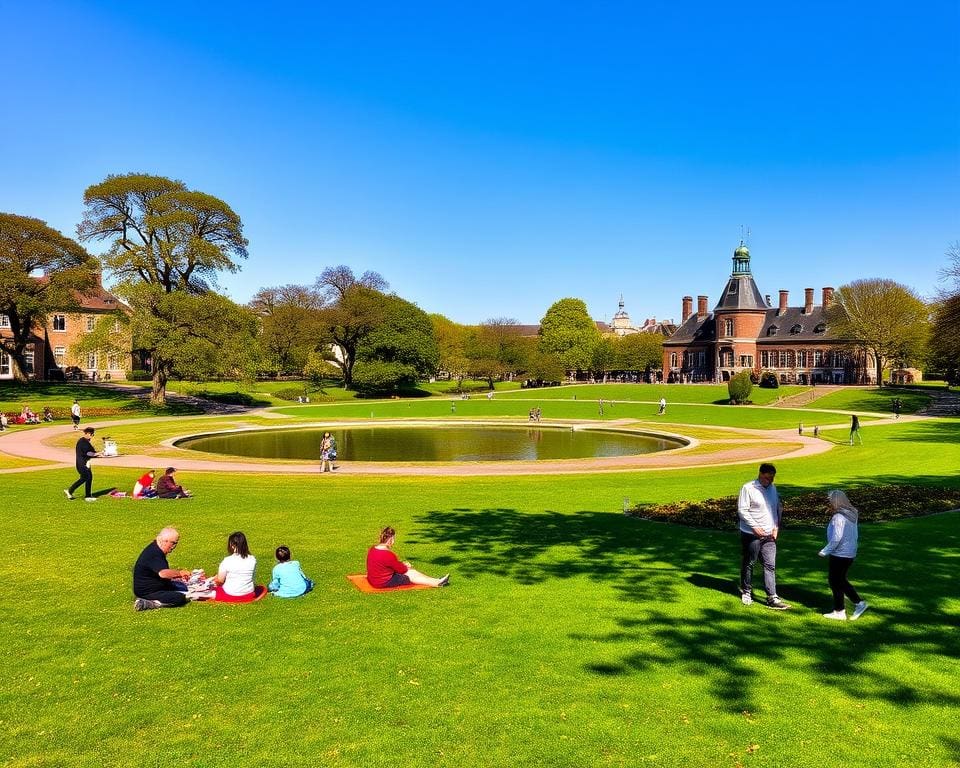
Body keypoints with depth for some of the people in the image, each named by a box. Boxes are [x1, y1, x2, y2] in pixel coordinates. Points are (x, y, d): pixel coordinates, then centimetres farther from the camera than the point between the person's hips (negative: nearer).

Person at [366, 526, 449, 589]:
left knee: (411, 572, 13)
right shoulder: (388, 555, -26)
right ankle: (438, 583, 11)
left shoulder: (372, 549, 3)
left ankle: (437, 581, 15)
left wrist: (402, 565, 13)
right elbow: (401, 569, -11)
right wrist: (406, 566, 11)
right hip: (383, 583, -9)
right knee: (411, 575, 3)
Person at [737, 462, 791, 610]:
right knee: (748, 563, 9)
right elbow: (742, 510, -13)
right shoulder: (748, 488, -11)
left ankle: (772, 598, -1)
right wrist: (755, 527, -17)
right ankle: (746, 592, 26)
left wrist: (776, 526, 5)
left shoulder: (773, 488, 10)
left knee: (770, 565, -1)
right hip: (751, 534, -5)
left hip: (769, 535, 5)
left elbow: (779, 508, 17)